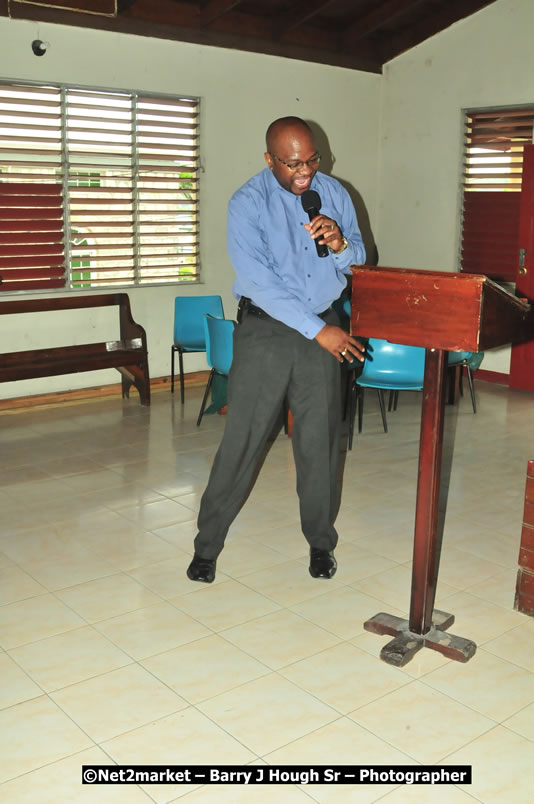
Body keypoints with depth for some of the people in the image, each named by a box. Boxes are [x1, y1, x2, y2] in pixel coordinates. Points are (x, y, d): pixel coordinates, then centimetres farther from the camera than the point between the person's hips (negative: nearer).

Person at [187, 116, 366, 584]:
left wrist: (340, 245, -15)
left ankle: (321, 542, 26)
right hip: (265, 329, -3)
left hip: (324, 330, 4)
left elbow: (358, 261, 9)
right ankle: (207, 545, 14)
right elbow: (260, 280, -18)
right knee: (242, 440, -1)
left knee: (320, 440, 8)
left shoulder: (334, 193, 4)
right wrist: (319, 329, -21)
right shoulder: (248, 203, -10)